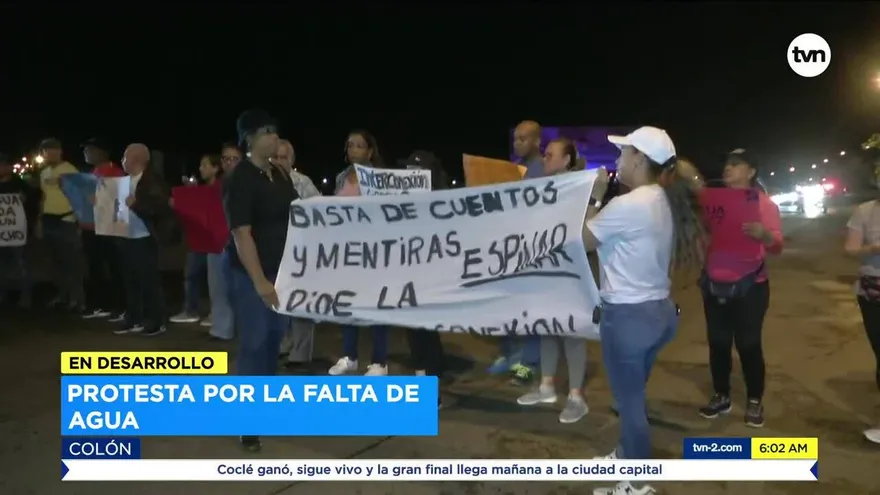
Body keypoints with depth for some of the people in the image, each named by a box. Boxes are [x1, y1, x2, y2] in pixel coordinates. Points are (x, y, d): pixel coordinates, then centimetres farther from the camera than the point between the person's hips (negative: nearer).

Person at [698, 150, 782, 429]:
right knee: (718, 343, 8)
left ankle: (754, 402, 16)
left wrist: (763, 234, -31)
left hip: (749, 287, -3)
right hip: (714, 285, 3)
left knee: (748, 345, 1)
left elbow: (777, 246, -9)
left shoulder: (764, 203, -2)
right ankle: (721, 397, 21)